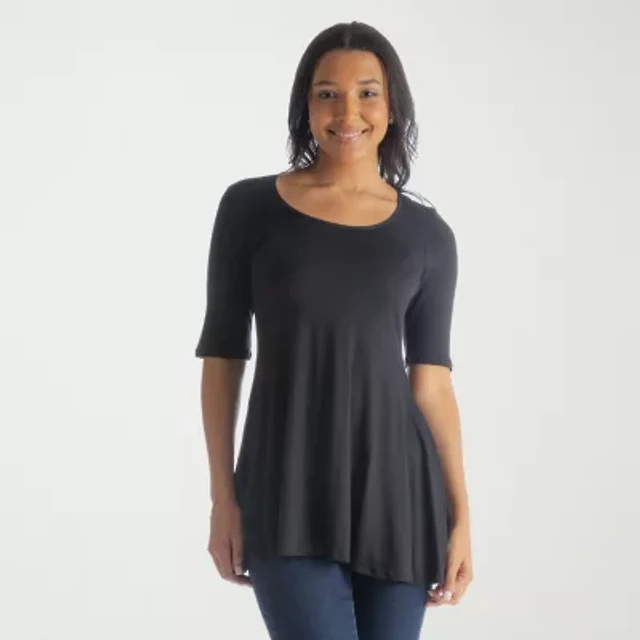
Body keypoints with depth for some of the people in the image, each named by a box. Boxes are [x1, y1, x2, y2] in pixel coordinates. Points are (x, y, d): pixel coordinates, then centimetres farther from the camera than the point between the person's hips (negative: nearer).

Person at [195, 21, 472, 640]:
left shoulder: (427, 235, 6)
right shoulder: (249, 207, 1)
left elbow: (431, 381, 6)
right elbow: (222, 356, 3)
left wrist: (460, 513, 1)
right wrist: (223, 495, -1)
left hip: (396, 489, 2)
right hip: (288, 491, -2)